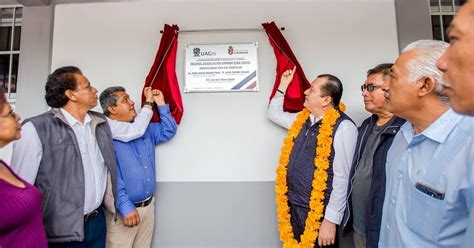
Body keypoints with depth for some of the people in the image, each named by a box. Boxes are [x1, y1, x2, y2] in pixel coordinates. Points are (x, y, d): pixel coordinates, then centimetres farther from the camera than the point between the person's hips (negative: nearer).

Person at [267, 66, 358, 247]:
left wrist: (331, 220, -17)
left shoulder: (343, 127, -17)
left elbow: (342, 178, -19)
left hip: (318, 213, -7)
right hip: (292, 206, 7)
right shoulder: (302, 119, 5)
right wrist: (283, 84, 14)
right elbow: (274, 114, 21)